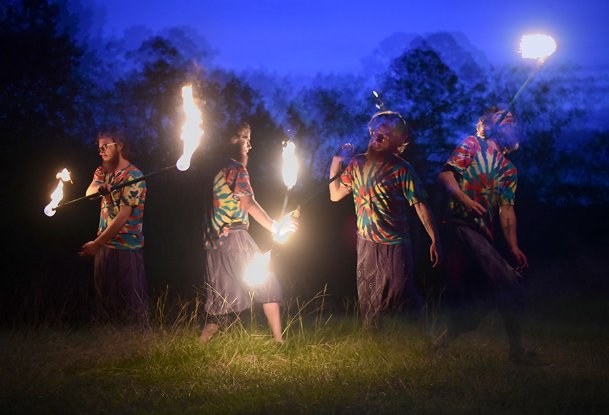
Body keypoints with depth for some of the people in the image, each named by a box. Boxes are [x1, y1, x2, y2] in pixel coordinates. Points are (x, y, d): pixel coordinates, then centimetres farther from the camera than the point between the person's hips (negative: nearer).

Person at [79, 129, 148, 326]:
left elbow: (123, 216, -17)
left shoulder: (133, 176, -12)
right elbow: (90, 192, -6)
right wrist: (100, 187, -31)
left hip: (126, 247, -7)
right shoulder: (103, 171, 13)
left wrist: (96, 243, -16)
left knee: (129, 298, -5)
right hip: (105, 244, 7)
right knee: (104, 295, 12)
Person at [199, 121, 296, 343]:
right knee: (267, 283, -2)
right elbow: (249, 204, -13)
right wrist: (276, 228, -8)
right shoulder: (236, 169, -6)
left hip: (214, 242, 8)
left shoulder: (215, 170, 19)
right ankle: (279, 340, -5)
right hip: (234, 237, -8)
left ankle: (201, 343, 5)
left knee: (223, 298, 11)